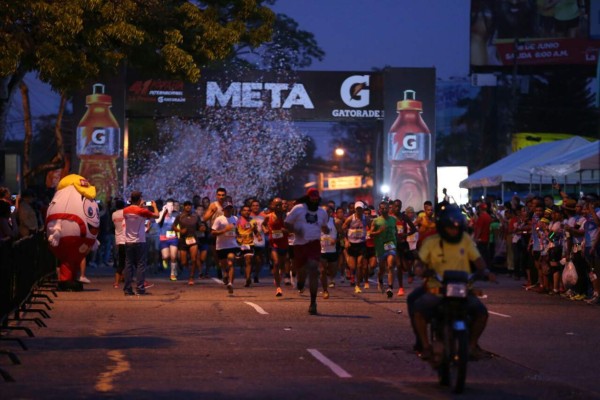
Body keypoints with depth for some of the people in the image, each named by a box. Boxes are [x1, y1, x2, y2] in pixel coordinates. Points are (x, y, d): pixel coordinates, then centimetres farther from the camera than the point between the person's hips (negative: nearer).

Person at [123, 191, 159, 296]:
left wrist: (138, 206, 29)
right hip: (140, 242, -4)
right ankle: (140, 289, -5)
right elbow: (156, 215, -2)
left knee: (129, 265, 7)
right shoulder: (142, 211, -13)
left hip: (128, 242, 4)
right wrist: (154, 206, 16)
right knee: (141, 265, 0)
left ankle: (127, 289, 5)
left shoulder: (125, 211, 1)